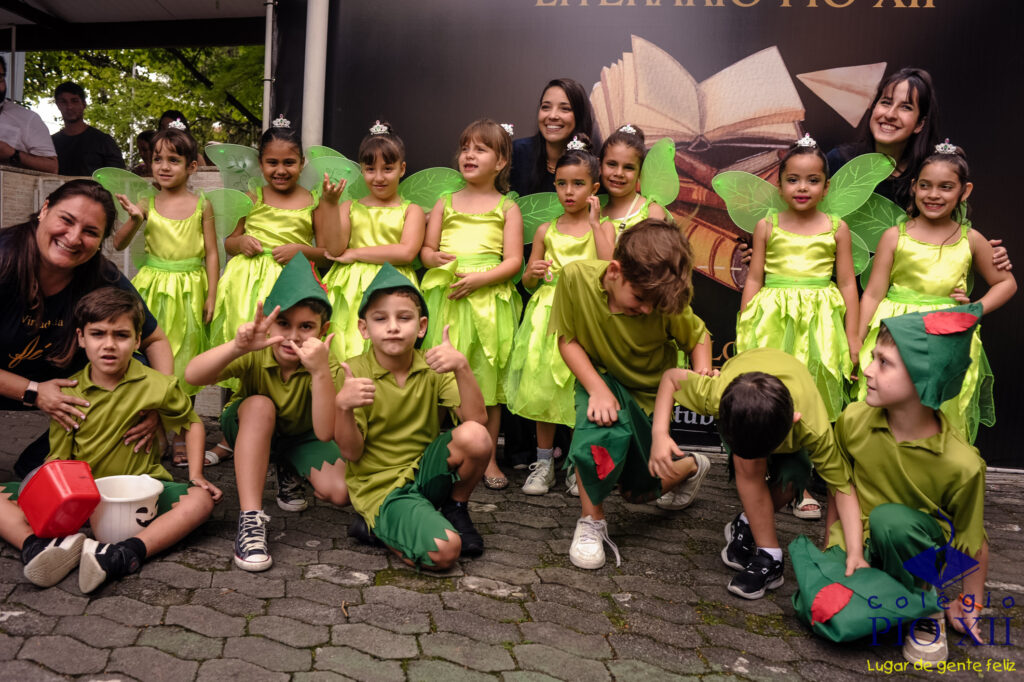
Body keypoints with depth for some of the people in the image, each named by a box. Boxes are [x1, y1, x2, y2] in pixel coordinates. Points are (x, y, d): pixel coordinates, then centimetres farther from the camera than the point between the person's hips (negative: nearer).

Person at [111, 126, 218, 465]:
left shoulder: (201, 206, -1)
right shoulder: (148, 205, 1)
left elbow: (211, 254, 0)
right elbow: (118, 244, 3)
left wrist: (211, 296, -4)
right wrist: (134, 220, -15)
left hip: (189, 289, -1)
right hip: (154, 287, 1)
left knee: (184, 364, 6)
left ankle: (181, 437, 18)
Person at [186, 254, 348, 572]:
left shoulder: (326, 367, -27)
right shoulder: (254, 355, -27)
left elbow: (324, 433, -40)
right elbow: (192, 375, -43)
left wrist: (319, 372, -52)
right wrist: (237, 346, -60)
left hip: (300, 437, 1)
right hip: (249, 429, -1)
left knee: (341, 492, -24)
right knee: (259, 404, -36)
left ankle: (289, 473, 12)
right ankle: (250, 518, -35)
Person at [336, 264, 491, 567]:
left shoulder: (433, 368, 1)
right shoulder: (355, 372, -7)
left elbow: (477, 418, -12)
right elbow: (352, 453, -10)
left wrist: (462, 368, -26)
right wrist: (342, 406, -28)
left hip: (426, 471, 4)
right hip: (381, 487, -4)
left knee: (475, 436, -27)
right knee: (444, 550, -28)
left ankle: (455, 509, 2)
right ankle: (375, 528, 2)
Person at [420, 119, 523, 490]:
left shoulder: (507, 207, 9)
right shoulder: (445, 203, 17)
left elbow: (513, 260, 0)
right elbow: (426, 248, 16)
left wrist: (480, 278, -15)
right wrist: (435, 258, -7)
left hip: (488, 298, -2)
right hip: (445, 296, 2)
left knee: (487, 378, 2)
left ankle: (488, 458, 14)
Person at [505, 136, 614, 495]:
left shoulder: (602, 227, 3)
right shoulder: (546, 230, 10)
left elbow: (610, 268, -16)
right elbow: (527, 282, 14)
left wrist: (594, 222, -12)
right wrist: (533, 273, -10)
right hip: (548, 313, 3)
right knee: (543, 386, 3)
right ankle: (544, 462, 17)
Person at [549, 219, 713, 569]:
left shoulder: (665, 303, -26)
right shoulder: (577, 276, -26)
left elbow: (698, 337, -6)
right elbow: (567, 339, -15)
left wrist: (703, 376, -25)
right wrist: (597, 389, -26)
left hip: (649, 392, 0)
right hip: (601, 378, 0)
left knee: (640, 489, 7)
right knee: (601, 432, -35)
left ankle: (692, 465, 43)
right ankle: (591, 521, -9)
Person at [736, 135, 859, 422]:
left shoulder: (837, 228, 5)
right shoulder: (766, 226, 4)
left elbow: (847, 283, 7)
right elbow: (754, 280, 6)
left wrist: (852, 338, 6)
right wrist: (743, 329, 4)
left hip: (820, 322, 0)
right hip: (774, 320, 0)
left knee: (818, 388, 1)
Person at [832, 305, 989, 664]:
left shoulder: (961, 465, -24)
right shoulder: (854, 419, -15)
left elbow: (973, 543, -9)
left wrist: (969, 604, 1)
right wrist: (840, 547, 3)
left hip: (914, 545, -2)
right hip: (858, 540, 2)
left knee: (890, 519, -37)